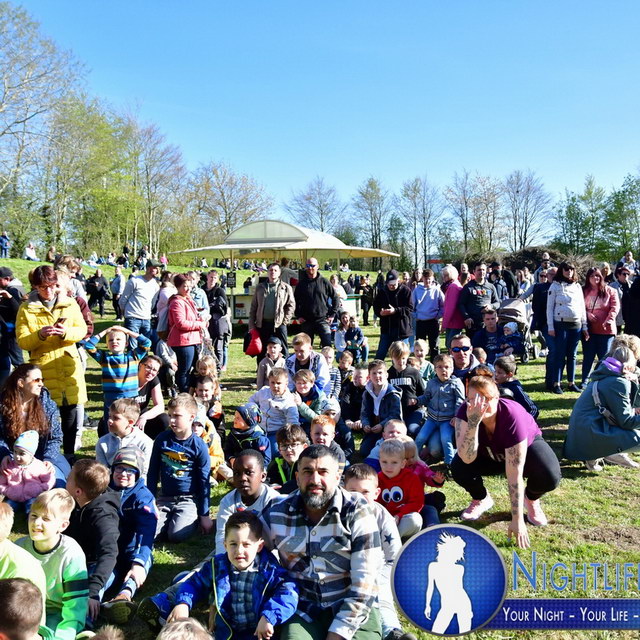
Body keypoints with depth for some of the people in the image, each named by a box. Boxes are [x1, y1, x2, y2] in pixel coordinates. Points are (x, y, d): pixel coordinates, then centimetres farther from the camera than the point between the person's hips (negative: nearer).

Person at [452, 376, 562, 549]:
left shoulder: (512, 415, -39)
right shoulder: (466, 411, -31)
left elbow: (515, 474, -37)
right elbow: (467, 459, -39)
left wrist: (517, 520, -34)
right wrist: (472, 422, -52)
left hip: (527, 444, -2)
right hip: (490, 454, 2)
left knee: (549, 478, -32)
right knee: (459, 468, -27)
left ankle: (531, 499, 5)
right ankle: (481, 500, 7)